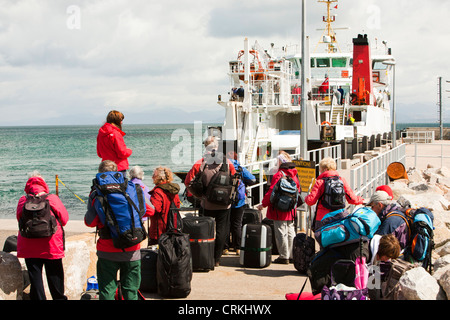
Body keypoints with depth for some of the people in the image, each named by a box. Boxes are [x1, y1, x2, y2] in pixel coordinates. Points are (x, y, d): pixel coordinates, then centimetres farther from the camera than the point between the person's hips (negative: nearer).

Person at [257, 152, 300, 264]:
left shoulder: (279, 175, -15)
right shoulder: (294, 175, 8)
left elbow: (272, 192, -16)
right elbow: (298, 191, 15)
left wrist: (263, 204, -6)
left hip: (280, 210, -7)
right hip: (291, 211, 7)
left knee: (281, 233, -1)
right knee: (290, 232, 13)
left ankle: (284, 256, 1)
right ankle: (292, 256, 18)